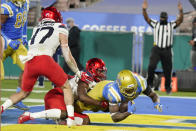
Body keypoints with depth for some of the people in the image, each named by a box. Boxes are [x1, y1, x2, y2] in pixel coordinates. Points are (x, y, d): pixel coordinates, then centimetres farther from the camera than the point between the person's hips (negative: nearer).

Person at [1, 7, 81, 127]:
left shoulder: (37, 28, 28)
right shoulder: (61, 30, 15)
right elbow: (68, 57, 15)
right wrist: (78, 72, 29)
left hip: (29, 62, 4)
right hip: (45, 60, -4)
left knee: (24, 92, 25)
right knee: (66, 87, 12)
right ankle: (71, 118, -2)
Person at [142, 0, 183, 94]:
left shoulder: (171, 25, 8)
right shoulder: (155, 24, 9)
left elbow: (180, 20, -5)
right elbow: (147, 19, 0)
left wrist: (181, 11, -21)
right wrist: (144, 10, -17)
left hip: (167, 50, 1)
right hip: (156, 49, -1)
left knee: (167, 69, 6)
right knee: (152, 65, -20)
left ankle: (168, 87, 21)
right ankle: (149, 82, -2)